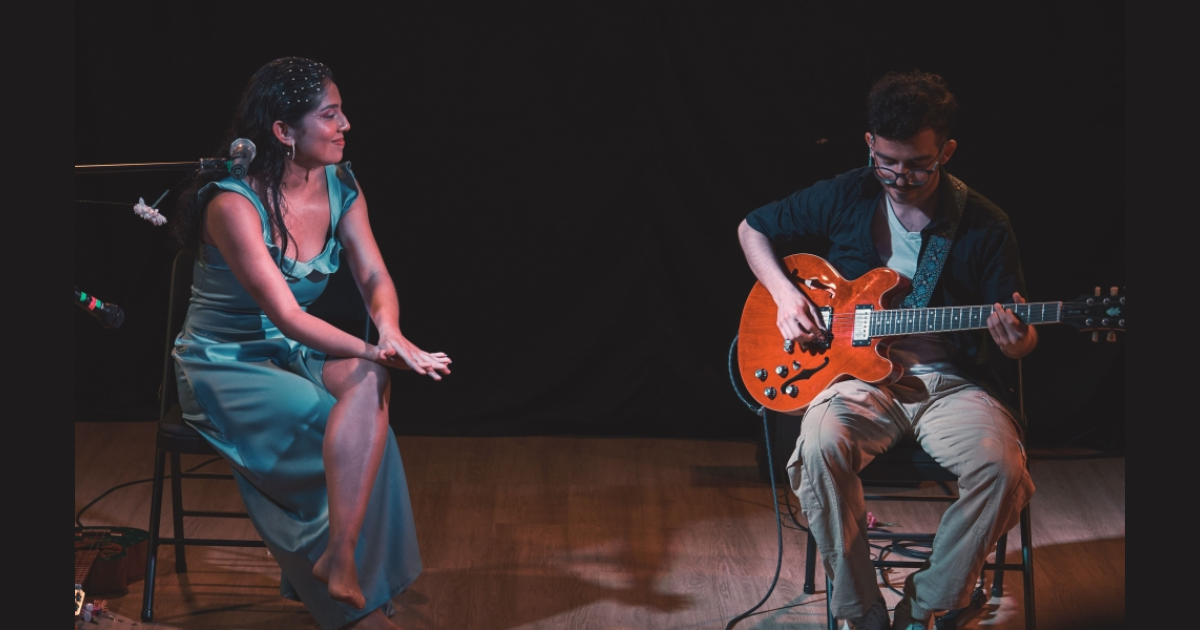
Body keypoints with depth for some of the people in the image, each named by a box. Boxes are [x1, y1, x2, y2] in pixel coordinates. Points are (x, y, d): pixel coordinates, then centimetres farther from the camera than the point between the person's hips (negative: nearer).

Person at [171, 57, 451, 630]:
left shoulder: (339, 186, -1)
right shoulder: (233, 204, -23)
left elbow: (374, 277, -4)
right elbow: (287, 315, -29)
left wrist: (390, 333, -28)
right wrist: (377, 353, -37)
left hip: (293, 355, 6)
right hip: (225, 368, -5)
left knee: (369, 382, -30)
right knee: (359, 434, -27)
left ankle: (340, 560, -33)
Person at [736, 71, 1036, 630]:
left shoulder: (985, 226, -1)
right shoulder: (844, 198, 2)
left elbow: (1024, 340, 5)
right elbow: (752, 228, 17)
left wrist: (1015, 340, -21)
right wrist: (784, 295, 0)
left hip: (952, 382, 0)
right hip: (861, 372, 0)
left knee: (1002, 468, -31)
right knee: (822, 446, -34)